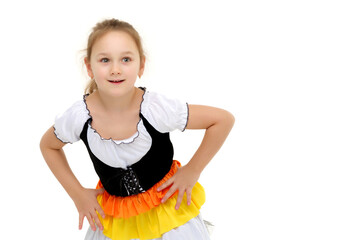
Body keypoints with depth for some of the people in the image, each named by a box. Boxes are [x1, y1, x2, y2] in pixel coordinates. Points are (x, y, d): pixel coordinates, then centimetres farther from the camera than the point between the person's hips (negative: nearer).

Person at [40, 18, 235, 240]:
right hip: (112, 212, 2)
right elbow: (48, 145, 3)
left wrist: (192, 171, -15)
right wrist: (77, 193, 0)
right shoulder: (78, 118, -20)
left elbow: (224, 120, -19)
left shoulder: (157, 109, -28)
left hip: (168, 205, -2)